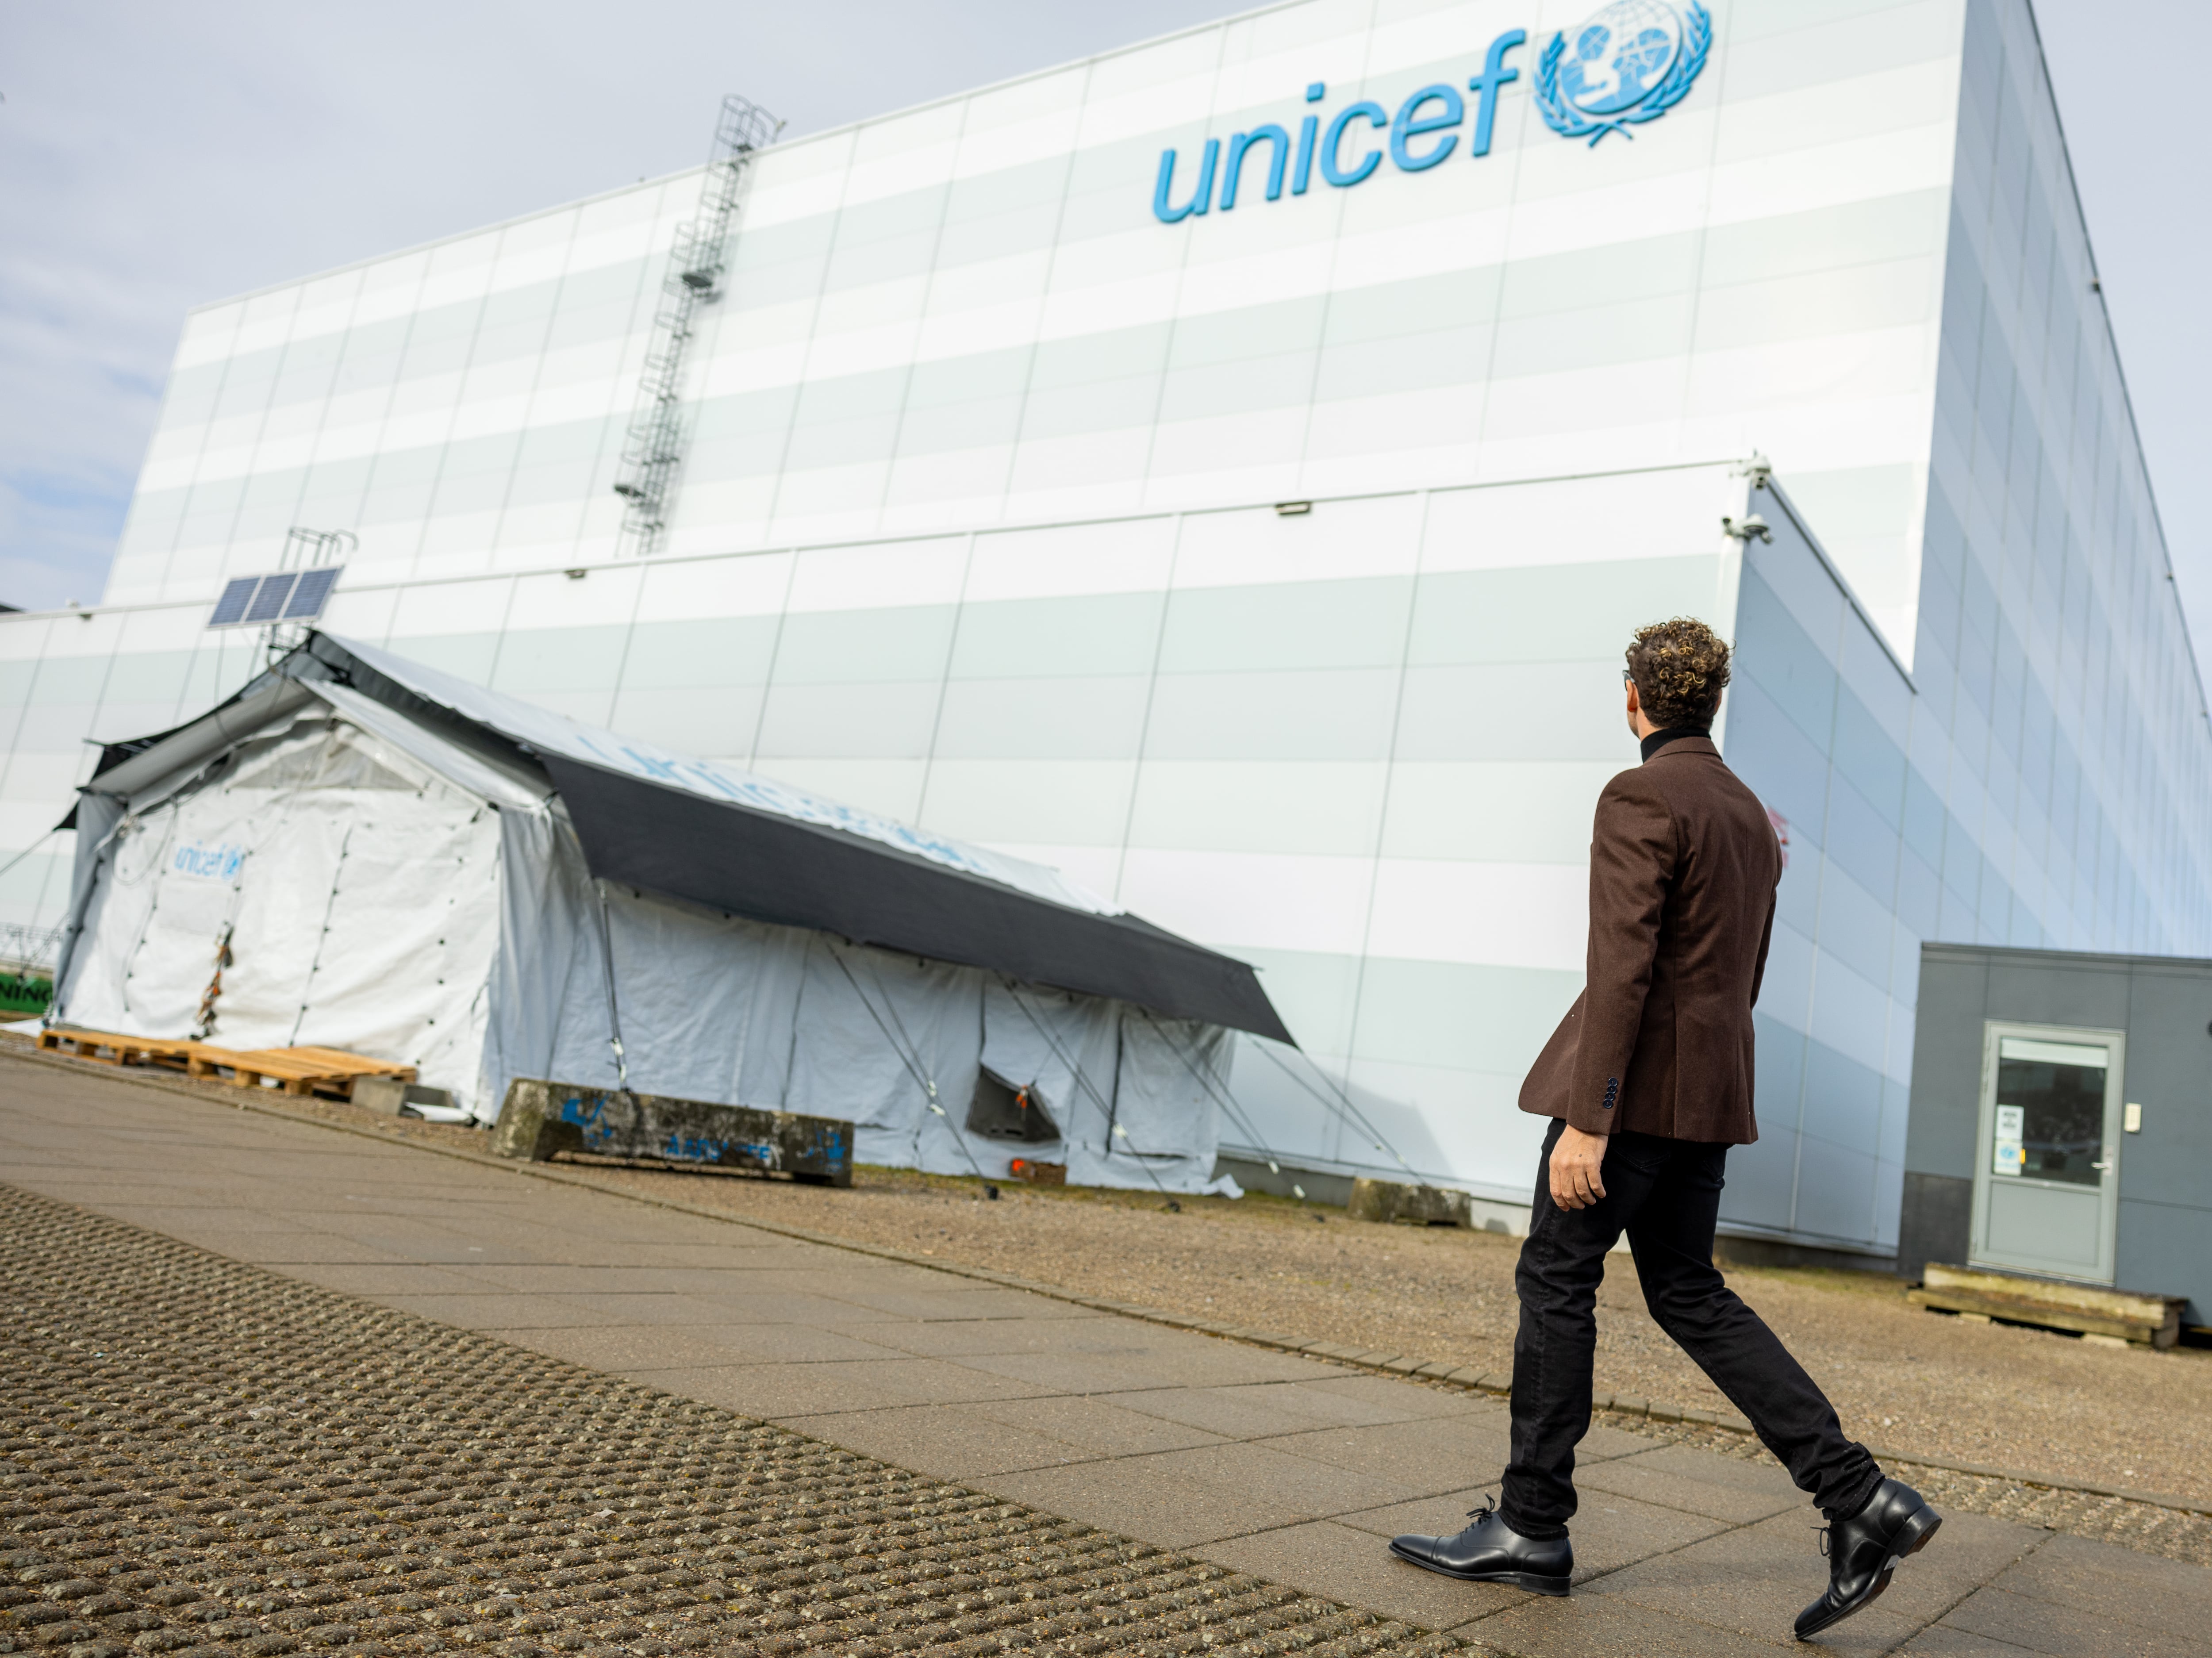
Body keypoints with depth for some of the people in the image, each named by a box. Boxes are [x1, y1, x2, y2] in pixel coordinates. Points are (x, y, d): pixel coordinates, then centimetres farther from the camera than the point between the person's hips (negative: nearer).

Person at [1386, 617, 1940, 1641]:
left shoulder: (1641, 798, -11)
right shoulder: (1753, 816, 17)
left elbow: (1622, 966, -20)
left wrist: (1586, 1118, -22)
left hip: (1635, 1085, -9)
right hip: (1710, 1093, 9)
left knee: (1555, 1283, 1)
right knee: (1688, 1295, 13)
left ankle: (1532, 1527, 9)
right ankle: (1860, 1500, 8)